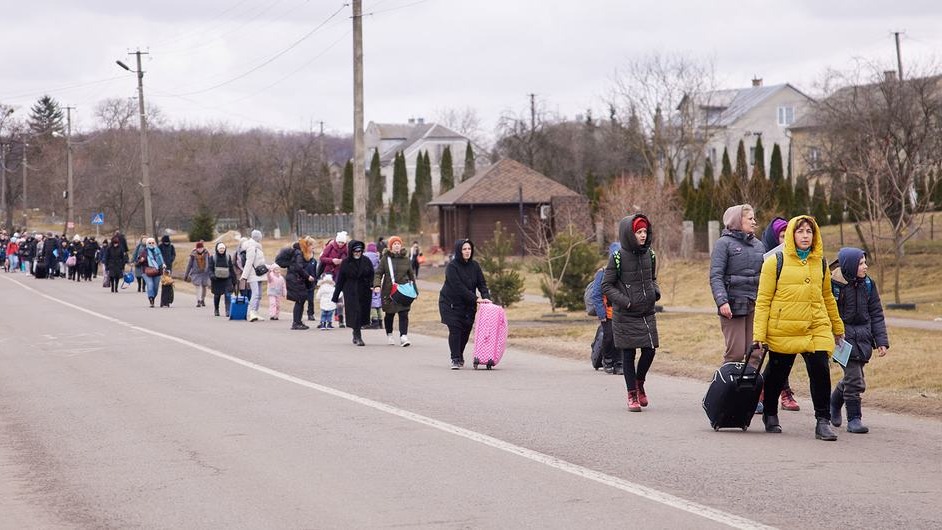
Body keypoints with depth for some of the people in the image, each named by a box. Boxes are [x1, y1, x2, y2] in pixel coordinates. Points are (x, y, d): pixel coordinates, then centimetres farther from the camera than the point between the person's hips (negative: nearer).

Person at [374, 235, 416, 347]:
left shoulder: (405, 259, 7)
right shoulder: (385, 258, 0)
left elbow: (411, 274, 16)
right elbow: (378, 273, -1)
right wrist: (377, 285, -18)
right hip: (389, 291, -1)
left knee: (404, 314, -10)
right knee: (389, 314, 10)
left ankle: (403, 336, -14)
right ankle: (389, 335, 30)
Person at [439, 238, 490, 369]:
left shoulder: (474, 265, 3)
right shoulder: (452, 266, -16)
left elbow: (481, 283, 1)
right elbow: (459, 287, -23)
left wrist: (486, 297, -19)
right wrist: (476, 299, -27)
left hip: (468, 304, 5)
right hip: (451, 303, -5)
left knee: (466, 330, 4)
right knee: (455, 330, -12)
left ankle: (459, 356, 25)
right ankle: (455, 359, -8)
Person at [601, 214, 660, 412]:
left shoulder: (649, 255, 6)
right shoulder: (618, 257, -9)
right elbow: (606, 286, -6)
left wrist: (656, 291, 1)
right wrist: (625, 301, -16)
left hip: (647, 313, 4)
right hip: (625, 316, -4)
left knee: (649, 351, 1)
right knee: (628, 354, 2)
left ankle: (639, 382, 29)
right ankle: (632, 395, 13)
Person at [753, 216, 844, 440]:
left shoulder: (820, 263, 9)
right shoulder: (775, 262, -4)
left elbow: (827, 297, 22)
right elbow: (763, 300, -4)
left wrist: (838, 328, 27)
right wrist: (759, 333, -10)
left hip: (817, 329, 3)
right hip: (783, 331, -2)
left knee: (820, 371, -12)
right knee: (777, 374, 10)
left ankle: (823, 422, -5)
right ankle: (770, 415, 34)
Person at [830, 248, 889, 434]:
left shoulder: (868, 284, 6)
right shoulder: (833, 284, -10)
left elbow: (876, 314, 9)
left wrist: (881, 341, 3)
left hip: (863, 338, 5)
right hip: (843, 337, -5)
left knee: (852, 378, 12)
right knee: (855, 380, -12)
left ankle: (834, 403, 38)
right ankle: (853, 419, -1)